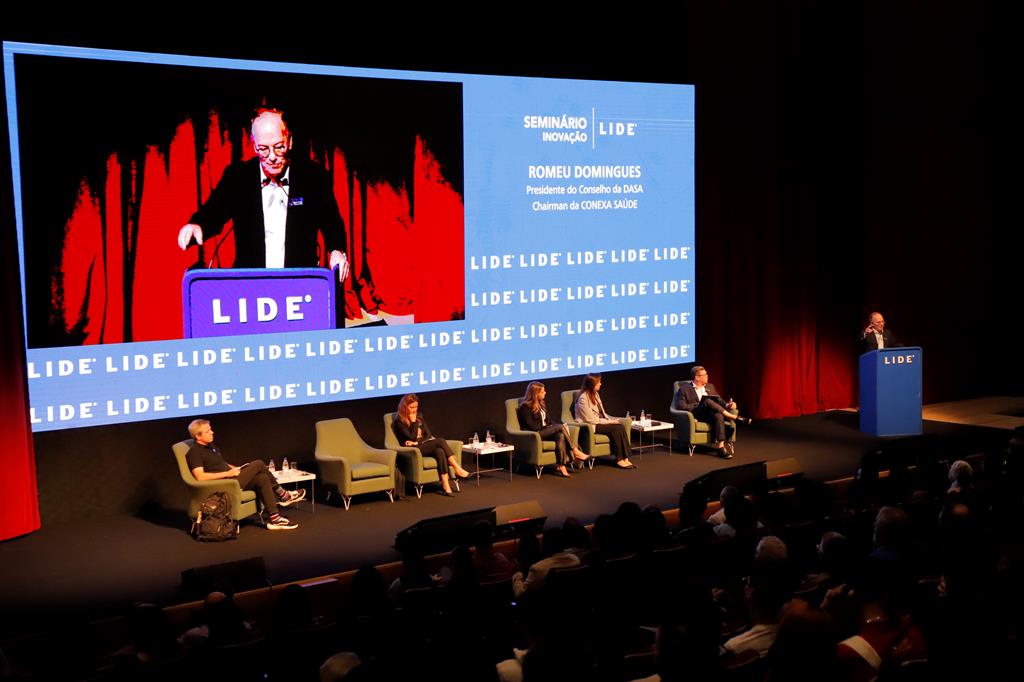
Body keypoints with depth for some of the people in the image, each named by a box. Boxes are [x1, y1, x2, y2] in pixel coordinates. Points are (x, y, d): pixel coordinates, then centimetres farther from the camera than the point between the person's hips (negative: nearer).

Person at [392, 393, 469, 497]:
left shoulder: (419, 417, 18)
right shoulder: (399, 422, -1)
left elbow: (428, 435, 9)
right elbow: (412, 437, -11)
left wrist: (417, 442, -7)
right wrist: (413, 421, -7)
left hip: (425, 446, 6)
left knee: (439, 451, -32)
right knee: (441, 441, -29)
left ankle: (445, 485, -41)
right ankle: (457, 469, -31)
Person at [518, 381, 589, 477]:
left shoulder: (540, 403, 18)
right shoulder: (525, 407, -9)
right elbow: (531, 426, -16)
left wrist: (561, 424, -1)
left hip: (545, 431, 7)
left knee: (560, 436, -27)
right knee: (560, 427, -26)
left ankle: (562, 466, -37)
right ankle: (576, 452, -20)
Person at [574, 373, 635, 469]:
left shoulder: (595, 394, 10)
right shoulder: (583, 399, -17)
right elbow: (591, 420, -19)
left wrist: (612, 419, -2)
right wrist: (609, 421, -15)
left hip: (600, 422, 8)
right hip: (591, 426, -8)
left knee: (621, 426, -18)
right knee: (616, 428, -26)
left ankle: (625, 457, -21)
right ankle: (619, 459, -18)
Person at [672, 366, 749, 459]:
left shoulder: (710, 386, 25)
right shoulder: (685, 389, 7)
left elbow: (719, 400, 20)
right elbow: (681, 407, -4)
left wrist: (727, 405, -3)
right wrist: (699, 405, -13)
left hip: (712, 414, 4)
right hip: (696, 415, -4)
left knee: (719, 416, -36)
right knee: (708, 401, -35)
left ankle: (720, 446, -42)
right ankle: (735, 417, -30)